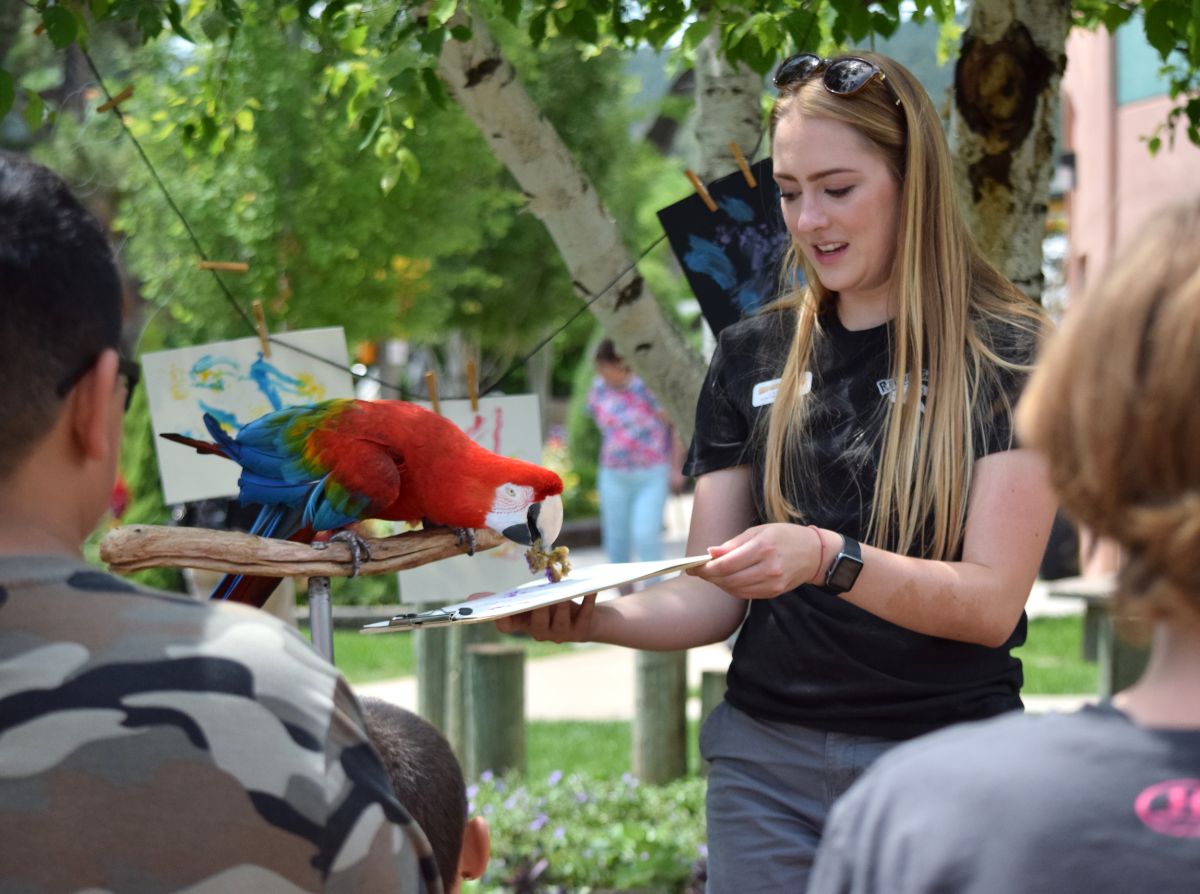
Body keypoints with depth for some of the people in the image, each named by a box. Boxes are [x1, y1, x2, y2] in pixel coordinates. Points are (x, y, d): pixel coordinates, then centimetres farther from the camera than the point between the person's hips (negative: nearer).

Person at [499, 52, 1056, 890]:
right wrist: (594, 616, -13)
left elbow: (992, 601, -13)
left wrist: (827, 560, -27)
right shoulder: (751, 358, 7)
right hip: (767, 755, 3)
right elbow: (711, 604, 7)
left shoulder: (1007, 356, -5)